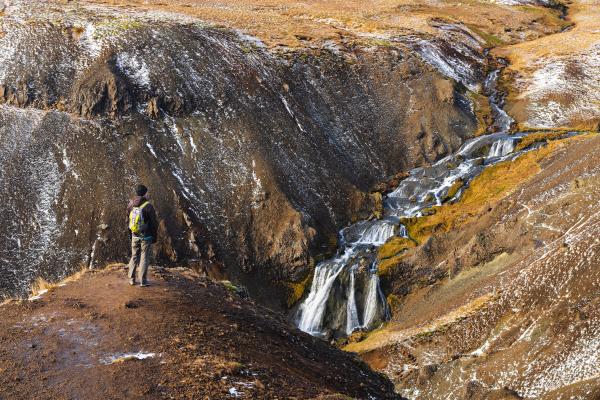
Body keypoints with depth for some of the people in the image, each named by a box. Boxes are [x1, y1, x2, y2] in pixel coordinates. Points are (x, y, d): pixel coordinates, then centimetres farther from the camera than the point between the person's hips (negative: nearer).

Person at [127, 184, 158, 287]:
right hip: (146, 237, -4)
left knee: (134, 256, 16)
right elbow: (153, 223, -13)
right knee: (144, 258, 4)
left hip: (135, 236, 4)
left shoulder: (130, 205, -3)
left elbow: (128, 221, 7)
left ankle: (131, 279, 17)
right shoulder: (148, 207, -19)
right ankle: (142, 281, 7)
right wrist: (154, 237, -1)